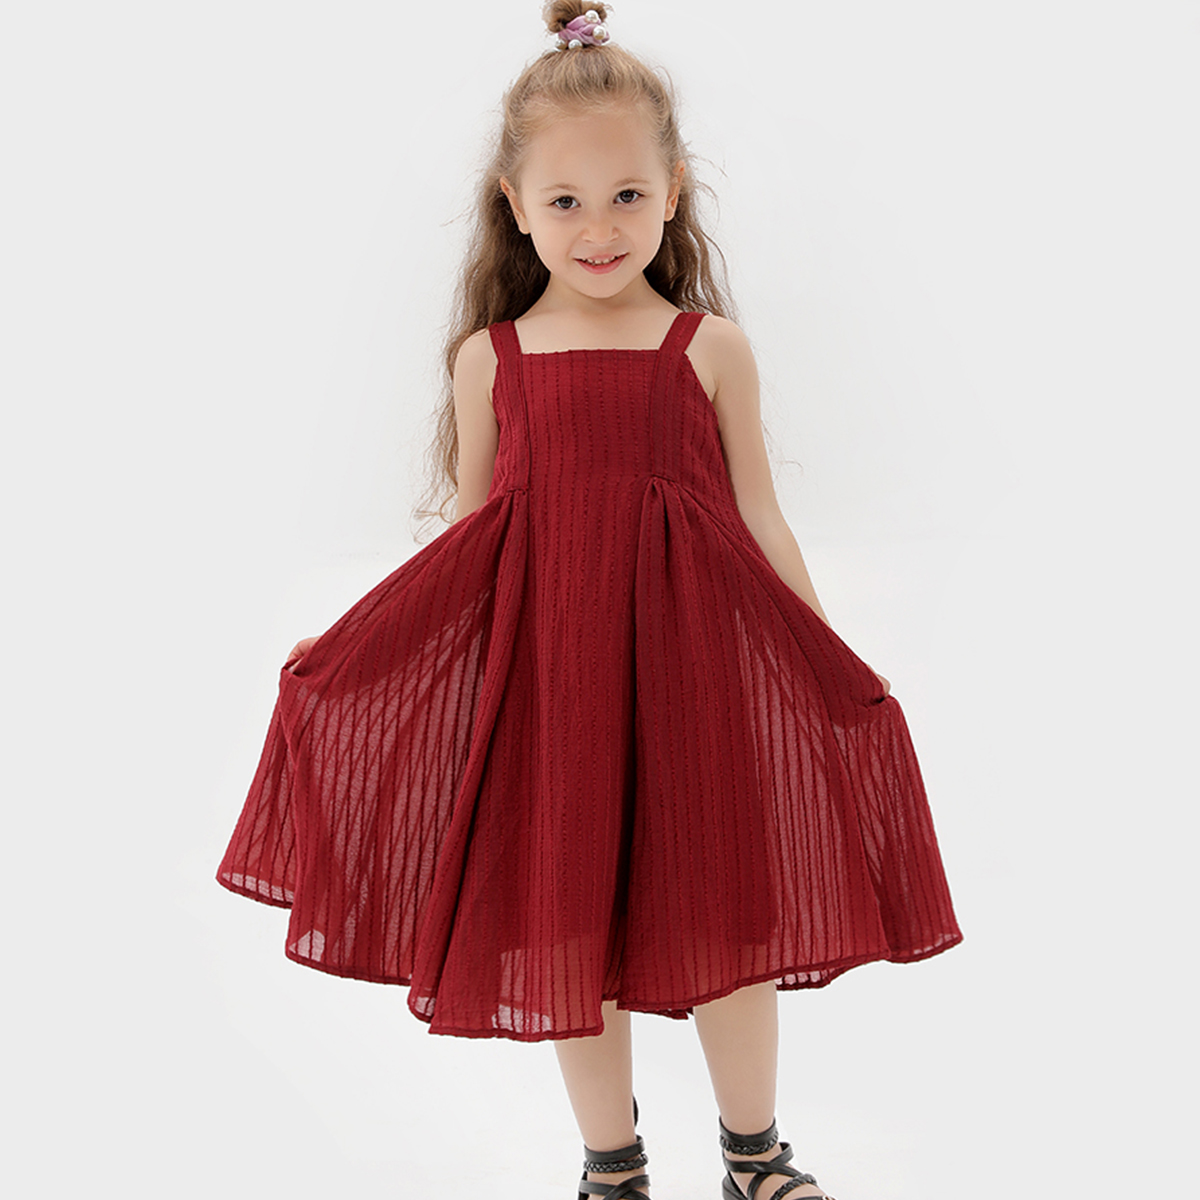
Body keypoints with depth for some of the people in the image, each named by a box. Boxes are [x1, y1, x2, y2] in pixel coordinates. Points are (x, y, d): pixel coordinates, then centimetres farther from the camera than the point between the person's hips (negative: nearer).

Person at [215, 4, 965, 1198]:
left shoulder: (710, 347, 0)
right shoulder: (489, 358, 3)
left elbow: (758, 519, 5)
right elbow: (467, 540, 8)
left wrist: (833, 661, 3)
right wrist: (338, 642, 4)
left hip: (693, 663, -1)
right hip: (545, 670, 1)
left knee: (725, 911, 9)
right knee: (568, 922, 10)